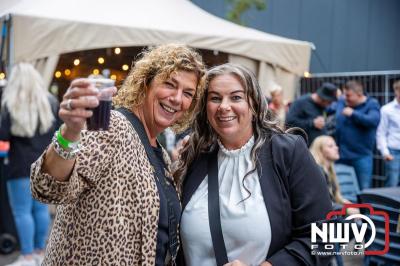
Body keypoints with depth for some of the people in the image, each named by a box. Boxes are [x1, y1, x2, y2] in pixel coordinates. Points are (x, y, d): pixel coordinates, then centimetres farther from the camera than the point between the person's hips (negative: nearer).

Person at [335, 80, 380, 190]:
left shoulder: (372, 104, -6)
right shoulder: (341, 102, 6)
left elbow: (374, 121, -26)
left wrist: (353, 114, -24)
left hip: (362, 156, -4)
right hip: (341, 155, 4)